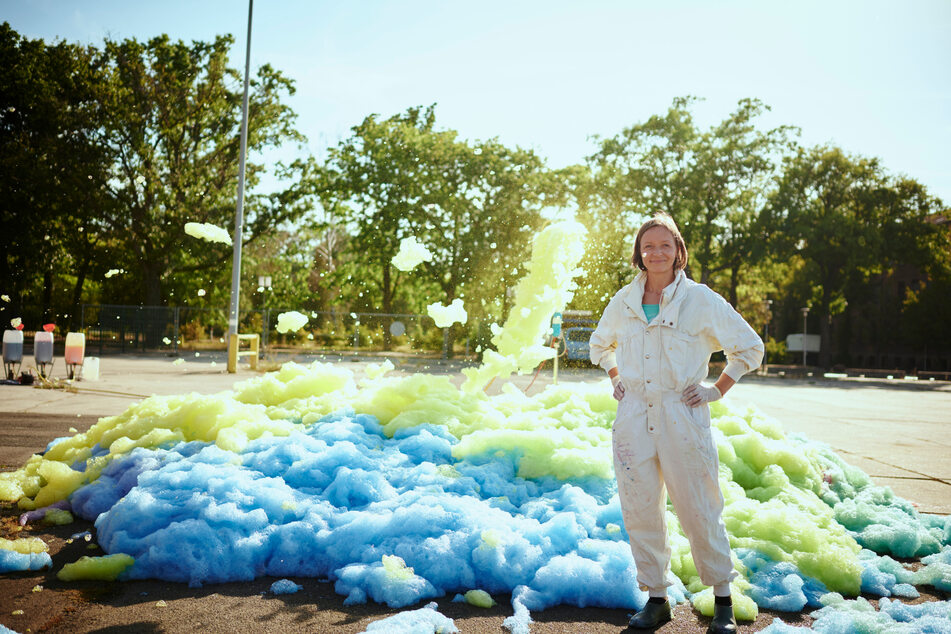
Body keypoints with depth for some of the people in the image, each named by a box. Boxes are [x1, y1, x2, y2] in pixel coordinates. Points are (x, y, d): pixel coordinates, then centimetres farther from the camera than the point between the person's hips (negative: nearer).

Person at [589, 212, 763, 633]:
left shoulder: (701, 301, -2)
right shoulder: (624, 301, 8)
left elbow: (750, 347, 6)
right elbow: (600, 344, 27)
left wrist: (718, 389, 1)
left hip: (682, 417, -3)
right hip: (634, 416, 4)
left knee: (699, 512, 1)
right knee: (640, 511, 6)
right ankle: (655, 599, 21)